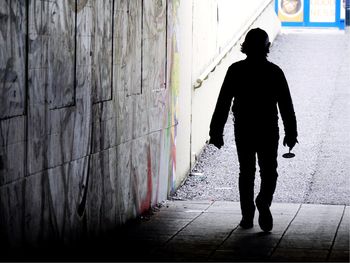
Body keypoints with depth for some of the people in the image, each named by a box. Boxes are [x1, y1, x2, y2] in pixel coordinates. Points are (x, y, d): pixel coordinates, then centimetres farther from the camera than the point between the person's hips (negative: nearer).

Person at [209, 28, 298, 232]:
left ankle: (248, 216, 9)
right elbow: (286, 105, -1)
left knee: (246, 172, 11)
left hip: (243, 130, 1)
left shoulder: (235, 70, -2)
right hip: (269, 130, -1)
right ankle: (264, 202, -20)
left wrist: (216, 132, 2)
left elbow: (223, 103, -2)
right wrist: (291, 133, 5)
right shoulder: (274, 71, -2)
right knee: (269, 171, 7)